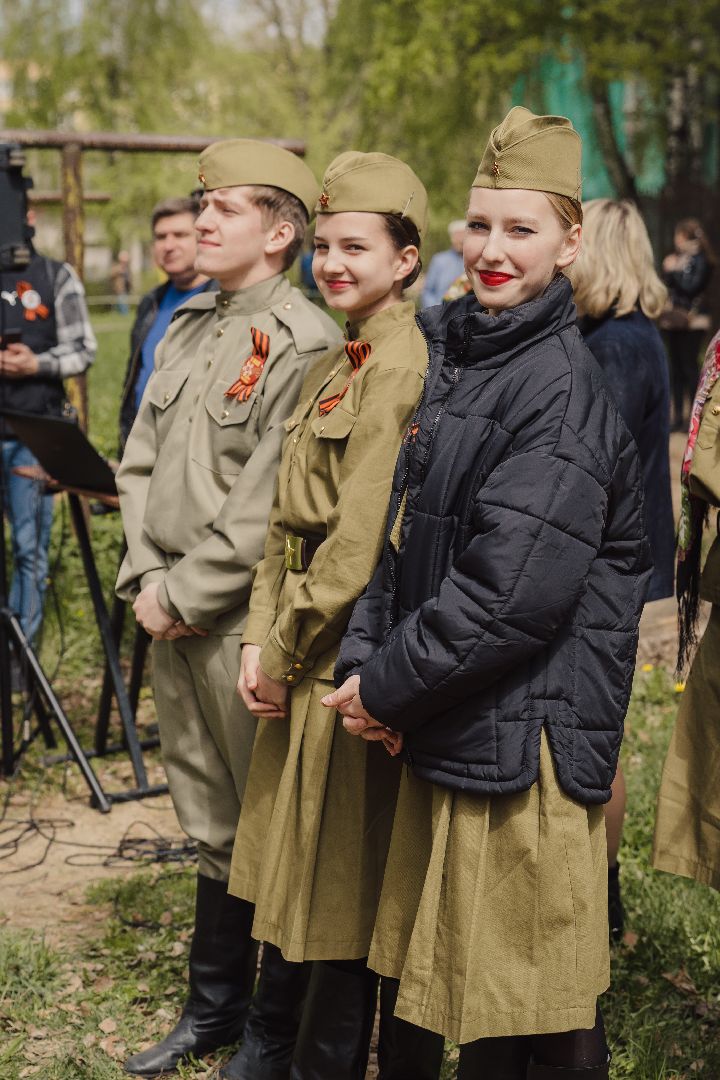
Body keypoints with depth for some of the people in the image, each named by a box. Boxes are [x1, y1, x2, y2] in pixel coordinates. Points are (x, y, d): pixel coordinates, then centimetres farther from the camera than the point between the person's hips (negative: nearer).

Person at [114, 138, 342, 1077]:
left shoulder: (303, 345, -14)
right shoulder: (188, 328, 12)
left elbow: (264, 513, -19)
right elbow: (141, 462, 12)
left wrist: (184, 596, -15)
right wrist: (144, 578, 0)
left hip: (247, 626, -8)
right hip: (173, 619, 8)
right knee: (212, 825, 19)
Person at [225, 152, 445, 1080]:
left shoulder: (401, 368, -17)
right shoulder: (337, 363, 14)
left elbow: (361, 543, -20)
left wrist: (289, 651, -10)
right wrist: (262, 639, 3)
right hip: (311, 656, 9)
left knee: (352, 891, 5)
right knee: (324, 888, 19)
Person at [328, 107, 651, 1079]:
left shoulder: (560, 388, -16)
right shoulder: (456, 357, 12)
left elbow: (513, 593, -22)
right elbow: (405, 529, 13)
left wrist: (388, 685, -13)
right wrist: (364, 658, 0)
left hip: (523, 736, -8)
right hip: (449, 733, 8)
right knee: (468, 991, 20)